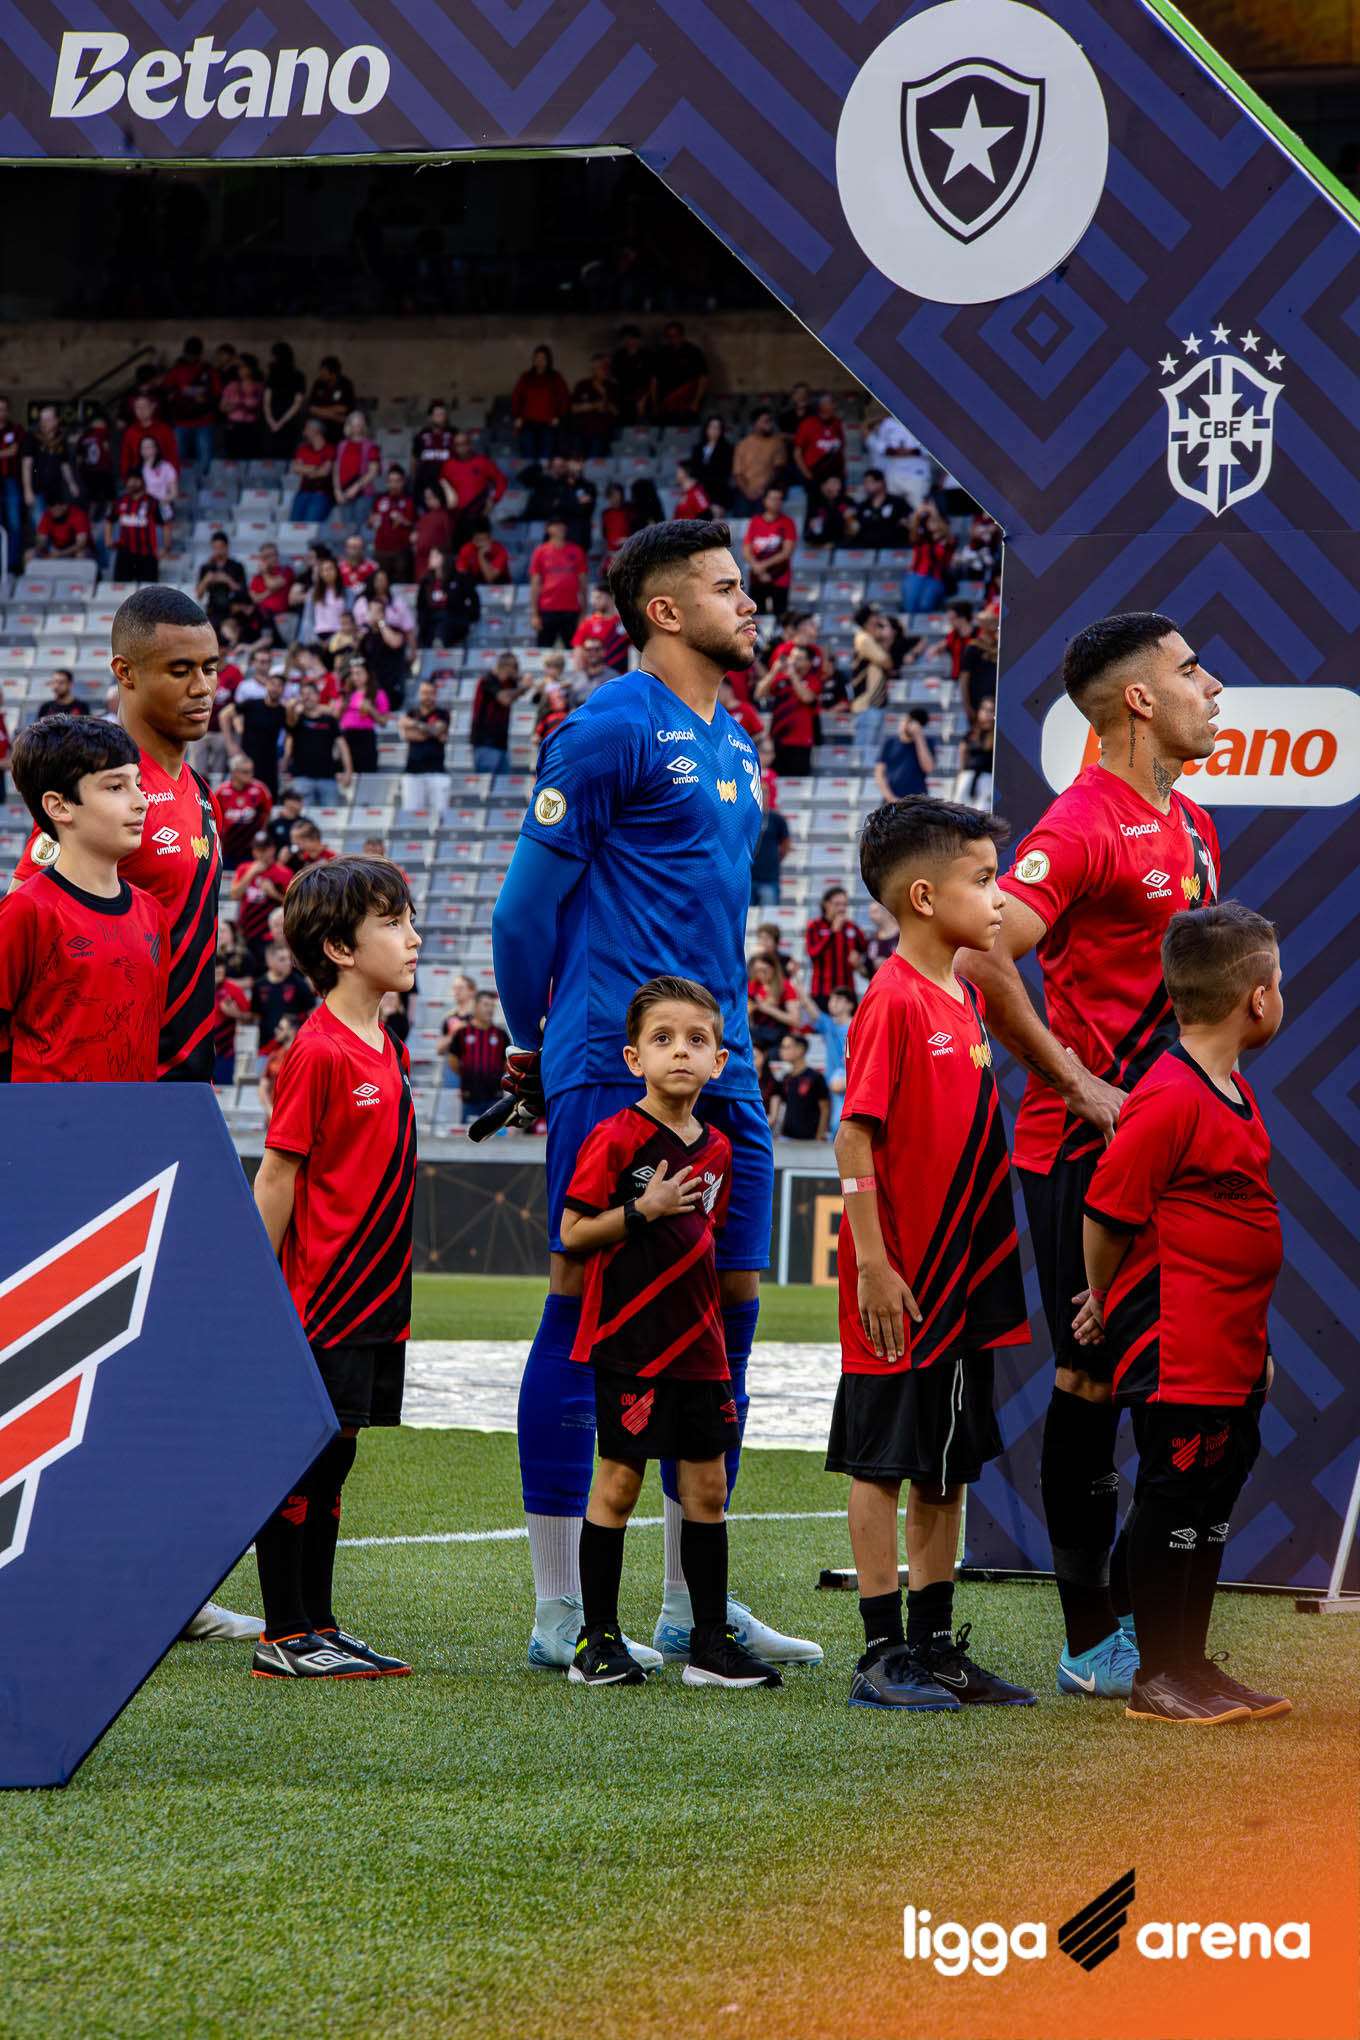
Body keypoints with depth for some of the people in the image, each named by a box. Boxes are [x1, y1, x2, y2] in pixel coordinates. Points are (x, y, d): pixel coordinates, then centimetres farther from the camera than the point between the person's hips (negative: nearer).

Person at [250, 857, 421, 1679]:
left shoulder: (388, 1053, 12)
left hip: (375, 1301, 8)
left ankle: (318, 1628, 18)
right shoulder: (318, 1052, -13)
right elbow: (277, 1177, -13)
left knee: (331, 1465, 13)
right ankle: (284, 1638, 3)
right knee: (300, 1464, -2)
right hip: (320, 1301, -8)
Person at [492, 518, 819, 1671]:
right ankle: (561, 1612, 1)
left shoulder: (735, 746, 18)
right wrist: (536, 1047, -1)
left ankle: (694, 1606, 15)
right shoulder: (612, 731, -9)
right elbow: (531, 901, -7)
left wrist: (730, 1039, 19)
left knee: (729, 1305, 8)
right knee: (586, 1316, -4)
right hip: (616, 1072, -8)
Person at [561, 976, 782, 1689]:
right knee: (619, 1482, -2)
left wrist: (714, 1329, 15)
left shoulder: (716, 1150, 10)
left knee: (706, 1485, 6)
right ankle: (597, 1639, 6)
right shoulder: (615, 1138, -9)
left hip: (697, 1343, 6)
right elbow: (573, 1232, -9)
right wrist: (641, 1210, -20)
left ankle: (711, 1642, 12)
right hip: (628, 1338, -6)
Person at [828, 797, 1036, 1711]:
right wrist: (874, 1265, -19)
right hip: (899, 1286, -9)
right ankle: (883, 1657, 3)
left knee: (950, 1466, 13)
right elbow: (856, 1138, -17)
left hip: (963, 1276, 9)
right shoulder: (893, 1002, -16)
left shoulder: (967, 996, 11)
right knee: (883, 1464, -1)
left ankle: (937, 1649, 20)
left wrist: (992, 1255, 18)